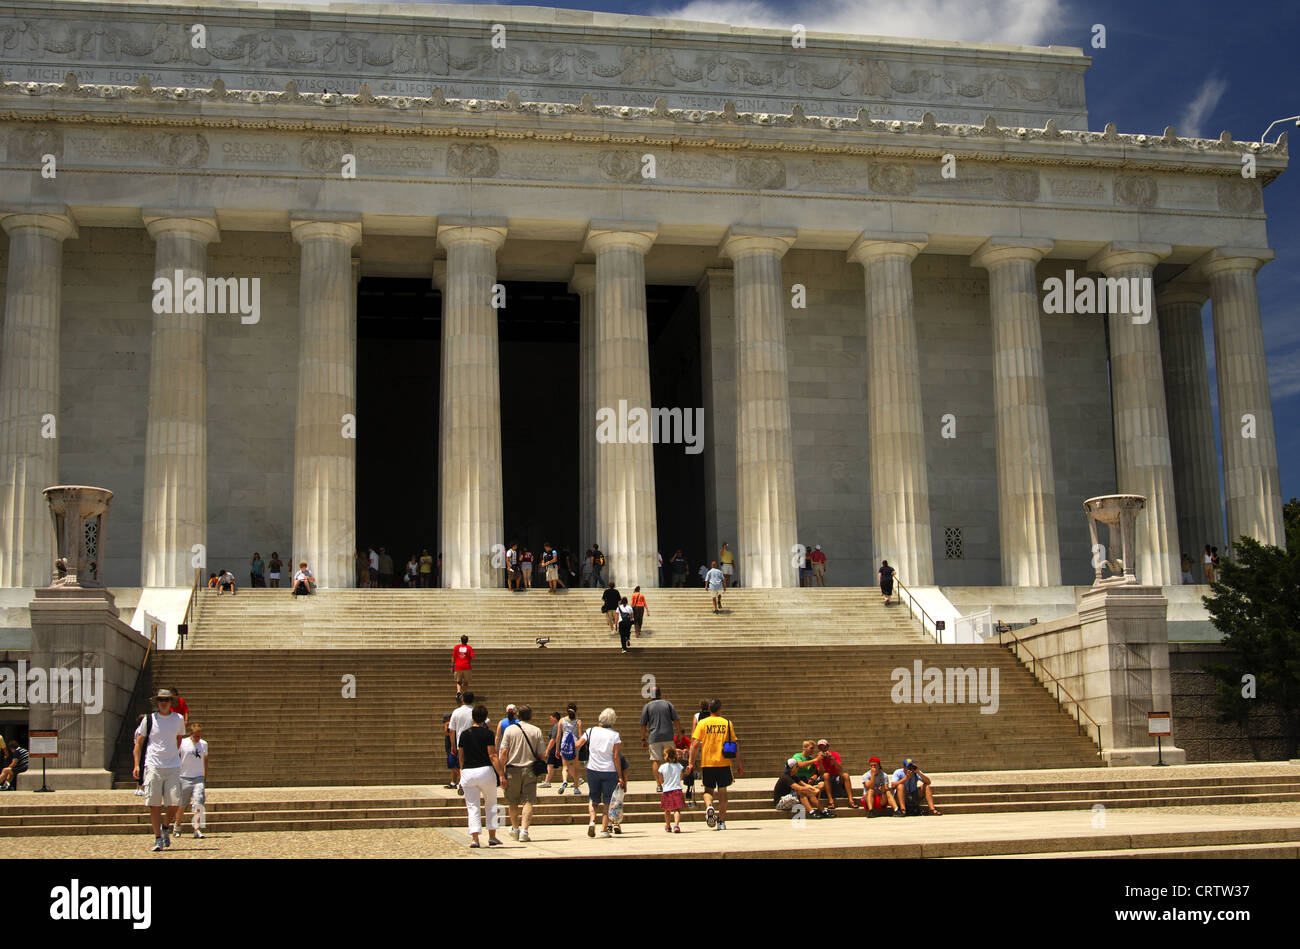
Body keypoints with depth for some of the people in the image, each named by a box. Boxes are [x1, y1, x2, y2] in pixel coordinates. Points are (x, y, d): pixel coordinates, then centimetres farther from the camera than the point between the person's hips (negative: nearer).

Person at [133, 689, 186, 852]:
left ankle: (166, 827, 24)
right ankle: (158, 838, 3)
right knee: (154, 804, -4)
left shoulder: (178, 719, 7)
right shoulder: (148, 719, 2)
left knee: (174, 804, -4)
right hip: (153, 766, -1)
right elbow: (139, 742, 6)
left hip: (173, 767, 2)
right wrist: (136, 765, -2)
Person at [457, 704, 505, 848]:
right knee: (491, 804, 15)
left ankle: (474, 837, -8)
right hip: (485, 771, -2)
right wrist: (501, 775, -11)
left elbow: (461, 757, 13)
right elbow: (493, 756, -11)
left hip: (468, 772, 2)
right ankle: (492, 836, 14)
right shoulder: (487, 733, -6)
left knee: (473, 806, 5)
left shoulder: (464, 734, 5)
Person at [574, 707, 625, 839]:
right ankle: (604, 829, 4)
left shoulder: (591, 731, -2)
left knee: (593, 798, 17)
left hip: (592, 770, 2)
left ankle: (592, 820, -7)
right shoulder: (615, 735, -7)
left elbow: (577, 745, -3)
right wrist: (620, 777, -4)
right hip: (610, 771, -2)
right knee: (607, 801, 8)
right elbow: (616, 757, -8)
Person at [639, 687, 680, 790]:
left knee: (655, 761, 2)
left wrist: (643, 739, 12)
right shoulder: (668, 704, 7)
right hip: (668, 737, 1)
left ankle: (659, 785, -3)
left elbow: (643, 725, 4)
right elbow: (676, 721, 5)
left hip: (654, 738, -1)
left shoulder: (647, 706, 3)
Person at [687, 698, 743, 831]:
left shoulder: (702, 723, 0)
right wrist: (739, 765, 8)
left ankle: (709, 807, -17)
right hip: (724, 762, 0)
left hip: (707, 762, 0)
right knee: (722, 791, 9)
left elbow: (695, 744, -6)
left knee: (708, 790, 13)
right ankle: (721, 822, 7)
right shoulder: (727, 723, 2)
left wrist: (692, 763, -1)